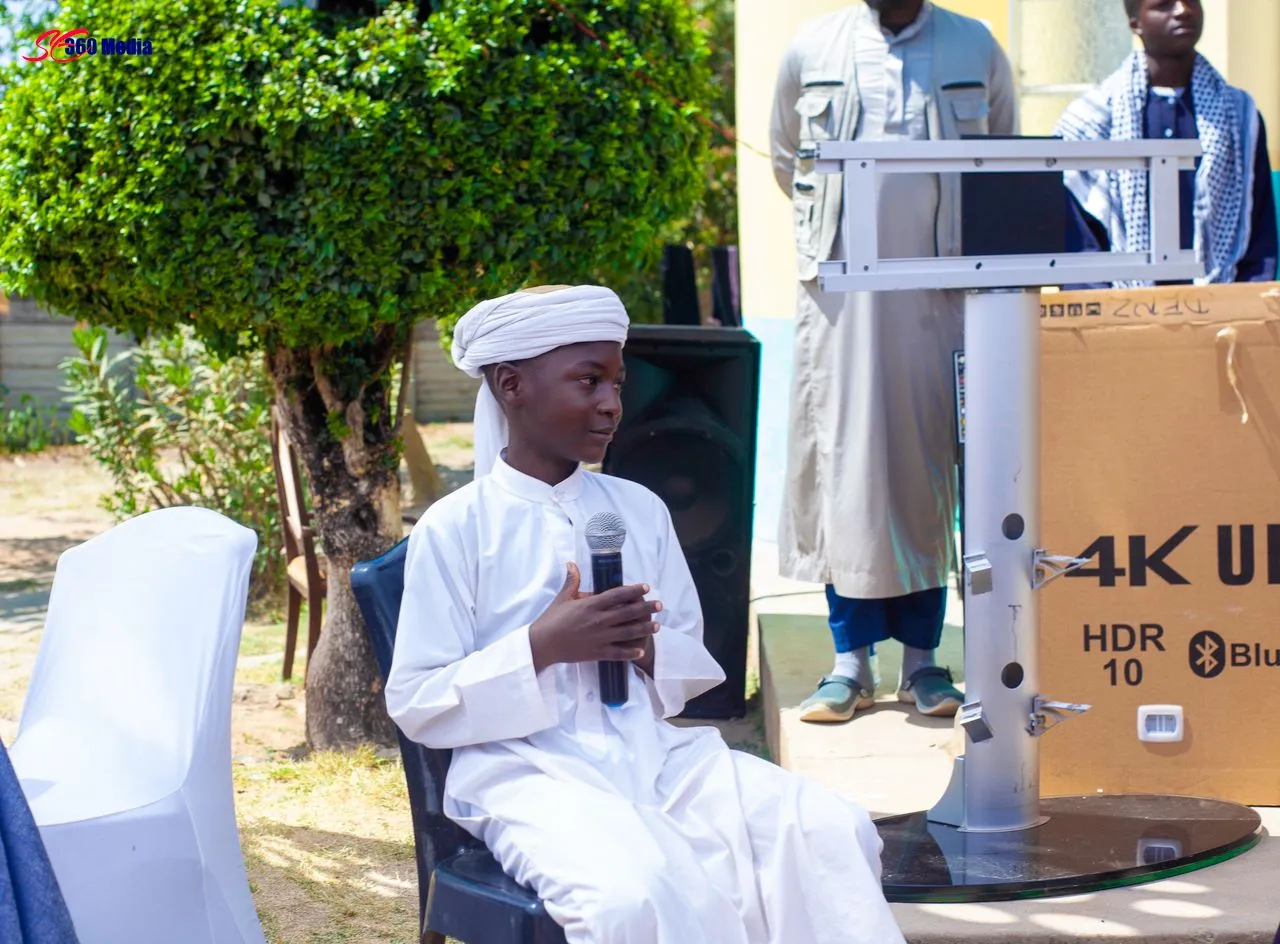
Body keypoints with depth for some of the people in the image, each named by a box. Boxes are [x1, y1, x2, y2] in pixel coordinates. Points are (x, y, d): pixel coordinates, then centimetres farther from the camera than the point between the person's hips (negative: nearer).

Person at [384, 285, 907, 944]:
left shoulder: (641, 509, 13)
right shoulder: (453, 529, -2)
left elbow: (694, 661, 18)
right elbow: (415, 706, -4)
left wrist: (651, 651, -6)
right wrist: (541, 647, -16)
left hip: (651, 753, 5)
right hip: (529, 770, -5)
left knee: (831, 833, -20)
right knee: (638, 891, -38)